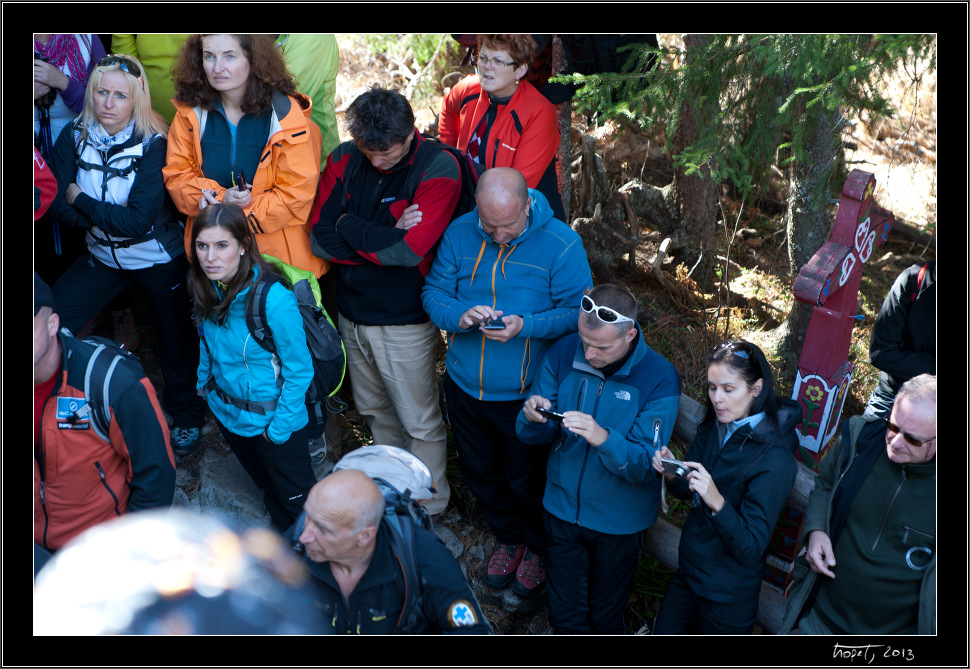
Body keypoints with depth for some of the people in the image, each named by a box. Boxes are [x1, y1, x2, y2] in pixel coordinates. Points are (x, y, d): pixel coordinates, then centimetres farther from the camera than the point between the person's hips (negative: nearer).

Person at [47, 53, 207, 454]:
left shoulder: (153, 145, -20)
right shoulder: (74, 138, -7)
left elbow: (141, 220, -26)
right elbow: (60, 206, -10)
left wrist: (82, 202, -17)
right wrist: (112, 217, -23)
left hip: (158, 260, -4)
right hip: (102, 257, 4)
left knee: (175, 340, 10)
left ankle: (187, 416, 36)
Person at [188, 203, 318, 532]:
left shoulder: (275, 300, -32)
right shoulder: (207, 289, -11)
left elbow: (300, 371, -23)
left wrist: (279, 428, -19)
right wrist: (204, 382, 10)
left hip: (273, 417, -7)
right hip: (226, 411, 7)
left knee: (297, 502, 11)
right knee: (266, 485, 29)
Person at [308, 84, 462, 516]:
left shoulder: (438, 169, -17)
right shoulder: (344, 159, -2)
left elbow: (409, 251, -27)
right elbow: (319, 237, -8)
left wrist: (348, 226, -14)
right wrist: (383, 240, -19)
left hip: (404, 322, -5)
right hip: (351, 312, 6)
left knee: (421, 423, 8)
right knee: (375, 411, 22)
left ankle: (430, 510, 28)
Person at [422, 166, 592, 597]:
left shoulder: (561, 244, -18)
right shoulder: (459, 233, -6)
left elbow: (578, 313, -16)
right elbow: (433, 292, -2)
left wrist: (526, 326, -31)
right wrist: (459, 315, -24)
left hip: (526, 394, -4)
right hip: (465, 384, 5)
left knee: (528, 480, 14)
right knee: (479, 472, 23)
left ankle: (539, 547, 43)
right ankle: (510, 537, 50)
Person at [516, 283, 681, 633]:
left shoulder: (659, 378, -22)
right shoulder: (564, 352, -13)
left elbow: (646, 465, -24)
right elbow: (532, 435, -4)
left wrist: (604, 438, -42)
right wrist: (533, 417, -28)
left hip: (619, 520, -2)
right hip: (562, 507, 2)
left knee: (607, 613, 23)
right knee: (564, 611, 20)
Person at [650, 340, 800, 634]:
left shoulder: (774, 460, -26)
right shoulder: (713, 428, -6)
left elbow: (751, 550, -26)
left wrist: (717, 502, -41)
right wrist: (672, 475, -14)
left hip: (727, 595, -6)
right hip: (688, 569, 6)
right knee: (664, 631, 21)